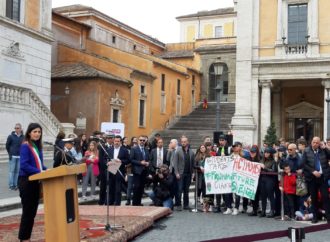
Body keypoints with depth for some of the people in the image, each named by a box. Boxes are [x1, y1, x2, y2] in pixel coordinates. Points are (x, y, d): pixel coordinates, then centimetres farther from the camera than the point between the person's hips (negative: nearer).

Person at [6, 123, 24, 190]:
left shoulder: (23, 137, 2)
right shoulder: (11, 136, -3)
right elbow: (7, 146, 5)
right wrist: (10, 154, 2)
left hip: (20, 157, 2)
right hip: (13, 157, -2)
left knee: (17, 171, 6)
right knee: (11, 171, -1)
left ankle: (15, 184, 13)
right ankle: (10, 185, 5)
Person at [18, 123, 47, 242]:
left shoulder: (37, 146, 11)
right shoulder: (25, 146, -13)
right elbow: (24, 165, -22)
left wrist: (46, 170, 0)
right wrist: (40, 172, -24)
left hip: (35, 181, 8)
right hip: (26, 181, -8)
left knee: (33, 211, 13)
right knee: (27, 211, -2)